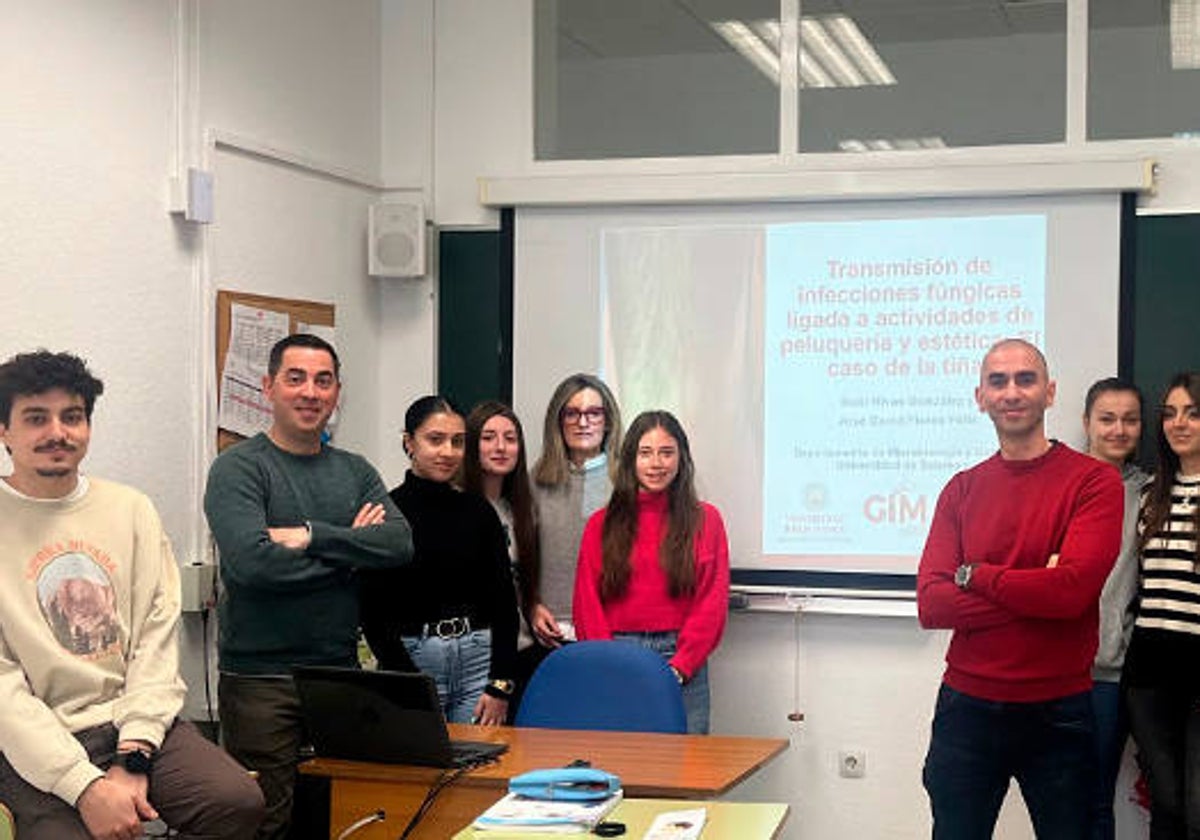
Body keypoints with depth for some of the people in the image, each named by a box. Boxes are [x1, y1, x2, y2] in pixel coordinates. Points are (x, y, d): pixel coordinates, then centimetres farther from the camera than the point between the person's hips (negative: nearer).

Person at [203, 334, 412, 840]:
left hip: (341, 671, 5)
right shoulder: (238, 469, -4)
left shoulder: (356, 472, 13)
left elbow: (400, 545, -3)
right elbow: (251, 560, -20)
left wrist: (312, 535, -15)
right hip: (260, 679, -5)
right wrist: (350, 549, -8)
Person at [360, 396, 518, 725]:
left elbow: (504, 601, 8)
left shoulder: (479, 511, 9)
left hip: (479, 657, 3)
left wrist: (500, 685, -1)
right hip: (411, 655, -3)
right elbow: (372, 612, -4)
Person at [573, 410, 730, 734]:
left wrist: (678, 668, -8)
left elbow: (712, 603, 1)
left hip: (682, 662, -1)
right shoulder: (601, 524, 10)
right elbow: (587, 603, 7)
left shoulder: (705, 520, 7)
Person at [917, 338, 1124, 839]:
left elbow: (1072, 589, -18)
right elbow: (930, 605, -5)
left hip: (1059, 712, -3)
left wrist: (974, 574, -7)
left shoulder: (1094, 481, -4)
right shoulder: (962, 490, 6)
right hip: (967, 708, 3)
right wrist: (1037, 594, -13)